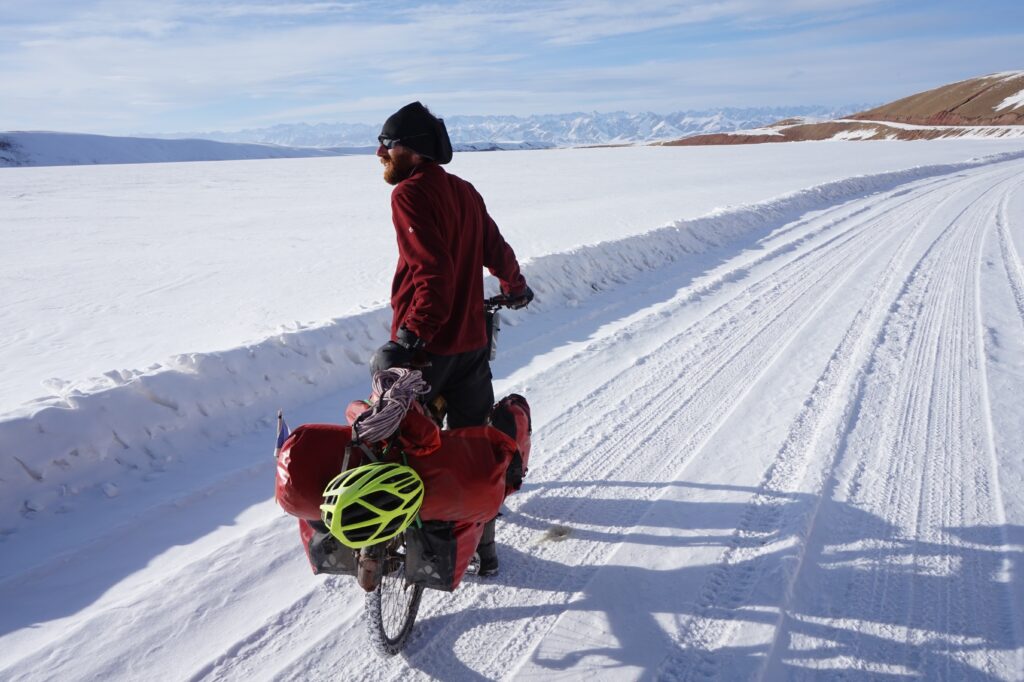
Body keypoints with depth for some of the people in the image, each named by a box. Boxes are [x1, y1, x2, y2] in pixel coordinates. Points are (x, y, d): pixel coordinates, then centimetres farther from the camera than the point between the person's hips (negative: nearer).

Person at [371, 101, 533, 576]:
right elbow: (496, 251, 20)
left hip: (425, 344, -7)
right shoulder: (464, 191, 10)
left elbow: (434, 271, -24)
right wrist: (515, 287, 39)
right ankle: (482, 547, 25)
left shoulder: (410, 194, -13)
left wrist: (409, 337, -30)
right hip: (471, 341, 7)